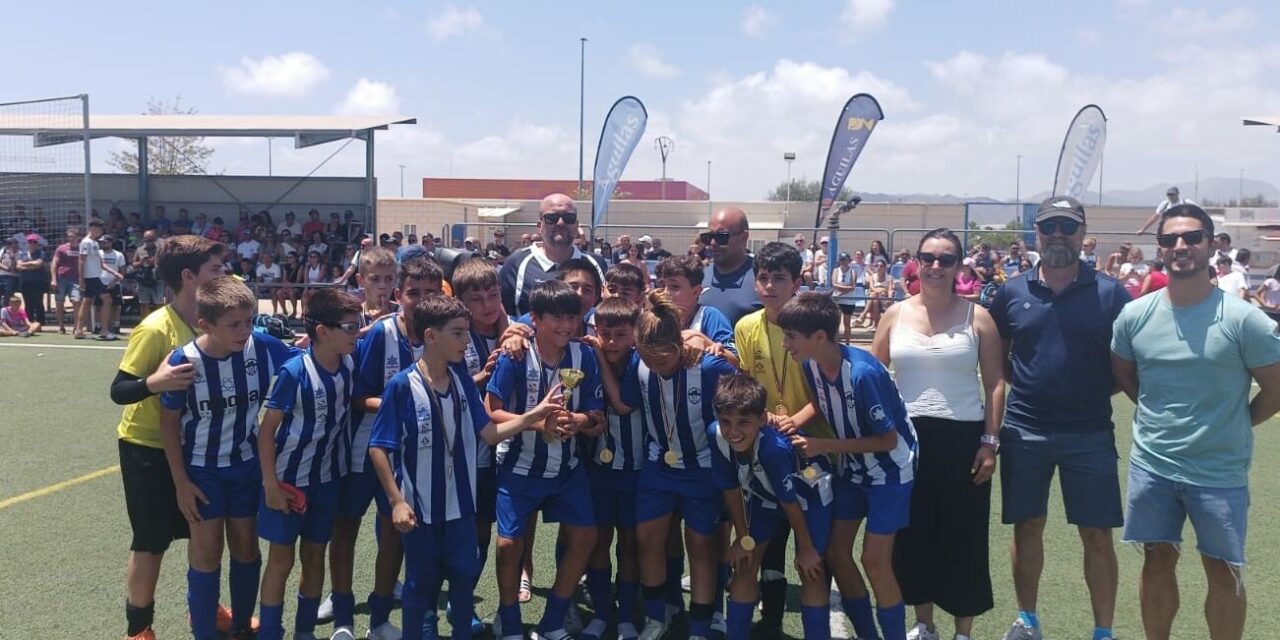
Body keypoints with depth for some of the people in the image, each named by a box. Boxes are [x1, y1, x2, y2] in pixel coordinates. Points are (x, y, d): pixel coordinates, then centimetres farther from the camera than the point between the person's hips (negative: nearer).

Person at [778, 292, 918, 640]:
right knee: (835, 551, 8)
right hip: (853, 466, 7)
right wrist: (796, 421, -12)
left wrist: (824, 446, -26)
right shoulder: (810, 363, -13)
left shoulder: (863, 372, -34)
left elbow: (888, 439, -25)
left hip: (890, 469, -7)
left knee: (875, 560, -7)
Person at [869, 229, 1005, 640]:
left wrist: (990, 442, -6)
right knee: (913, 534, 10)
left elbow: (995, 383, -1)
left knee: (963, 536, 5)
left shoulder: (977, 317, -1)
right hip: (907, 436, 2)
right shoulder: (896, 314, 4)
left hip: (963, 438, -2)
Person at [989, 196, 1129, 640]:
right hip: (1025, 432, 2)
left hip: (1089, 434, -1)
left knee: (1097, 536, 5)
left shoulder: (1110, 294, -3)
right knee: (1027, 527, 12)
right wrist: (1024, 386, 1)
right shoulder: (1012, 293, 3)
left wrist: (1094, 393, -6)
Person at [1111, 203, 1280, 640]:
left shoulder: (1243, 319, -12)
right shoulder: (1134, 316, -2)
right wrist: (1161, 415, 7)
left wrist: (1232, 427, 3)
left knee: (1223, 570, 10)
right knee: (1158, 560, 15)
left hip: (1219, 470, -3)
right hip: (1150, 463, 3)